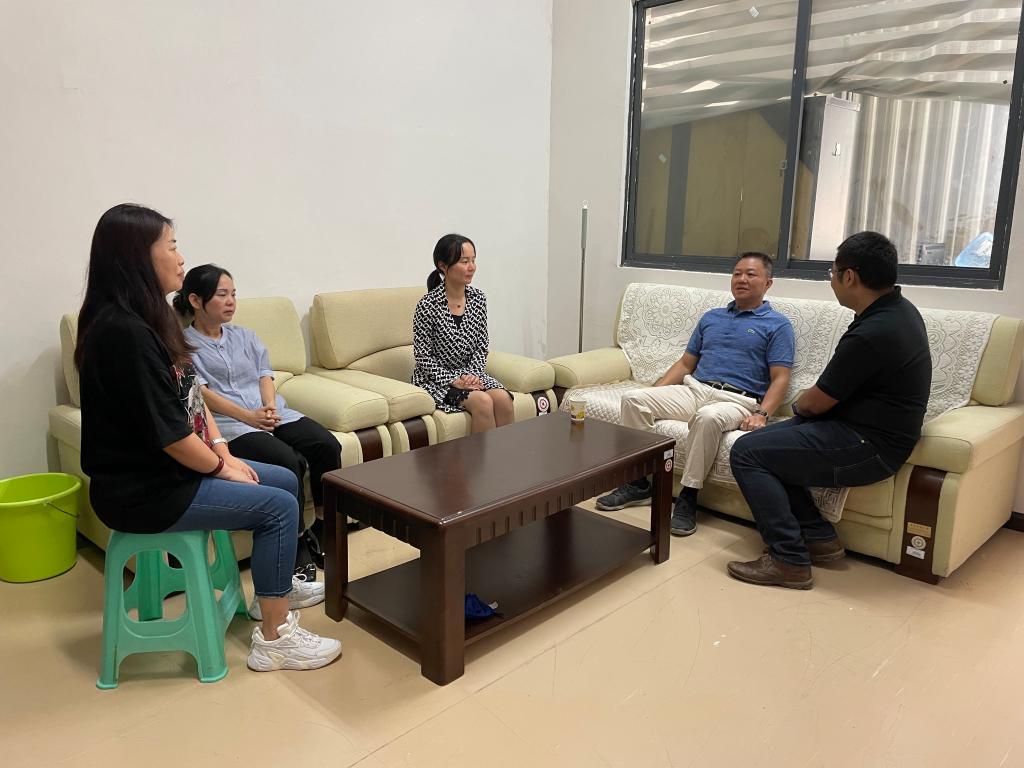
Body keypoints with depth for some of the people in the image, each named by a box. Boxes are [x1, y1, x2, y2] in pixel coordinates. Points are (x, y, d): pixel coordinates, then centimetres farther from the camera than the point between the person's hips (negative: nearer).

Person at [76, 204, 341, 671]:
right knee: (279, 507, -11)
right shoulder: (123, 330, -25)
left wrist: (222, 451, 0)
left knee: (285, 481, 14)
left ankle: (277, 586, 34)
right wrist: (220, 466, -10)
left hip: (165, 471, 10)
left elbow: (192, 395, 10)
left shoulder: (148, 317, 7)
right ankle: (274, 639, 0)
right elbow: (167, 430, -25)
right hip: (141, 492, -10)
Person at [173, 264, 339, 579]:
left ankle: (321, 531, -7)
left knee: (327, 445, -20)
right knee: (288, 461, -31)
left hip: (273, 413, 6)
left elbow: (264, 375, 14)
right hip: (228, 423, -6)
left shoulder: (245, 336, 23)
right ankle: (295, 550, -18)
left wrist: (271, 406, -9)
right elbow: (200, 392, -7)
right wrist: (249, 416, -18)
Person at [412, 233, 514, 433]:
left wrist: (473, 374, -10)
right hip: (436, 379, -5)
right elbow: (423, 357, -11)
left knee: (503, 398, -23)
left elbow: (481, 347, 7)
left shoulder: (478, 298, 2)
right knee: (482, 401, -28)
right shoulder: (428, 305, -14)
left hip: (470, 374, 5)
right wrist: (453, 381, -19)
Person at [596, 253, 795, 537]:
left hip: (737, 400, -5)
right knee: (634, 399, -17)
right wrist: (654, 393, 6)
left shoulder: (777, 324, 7)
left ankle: (688, 497, -27)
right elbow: (685, 363, 22)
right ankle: (637, 483, -11)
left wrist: (761, 414, -21)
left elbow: (780, 379, -3)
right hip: (693, 389, 6)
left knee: (708, 417, -40)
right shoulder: (711, 317, 23)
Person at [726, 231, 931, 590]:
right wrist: (808, 404, 7)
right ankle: (818, 536, 15)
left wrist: (799, 404, 8)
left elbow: (815, 403, -15)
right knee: (765, 441, 13)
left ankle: (789, 560, -8)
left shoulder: (871, 334, -26)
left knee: (746, 452, -12)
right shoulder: (899, 309, 6)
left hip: (869, 449, -10)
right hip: (869, 428, 10)